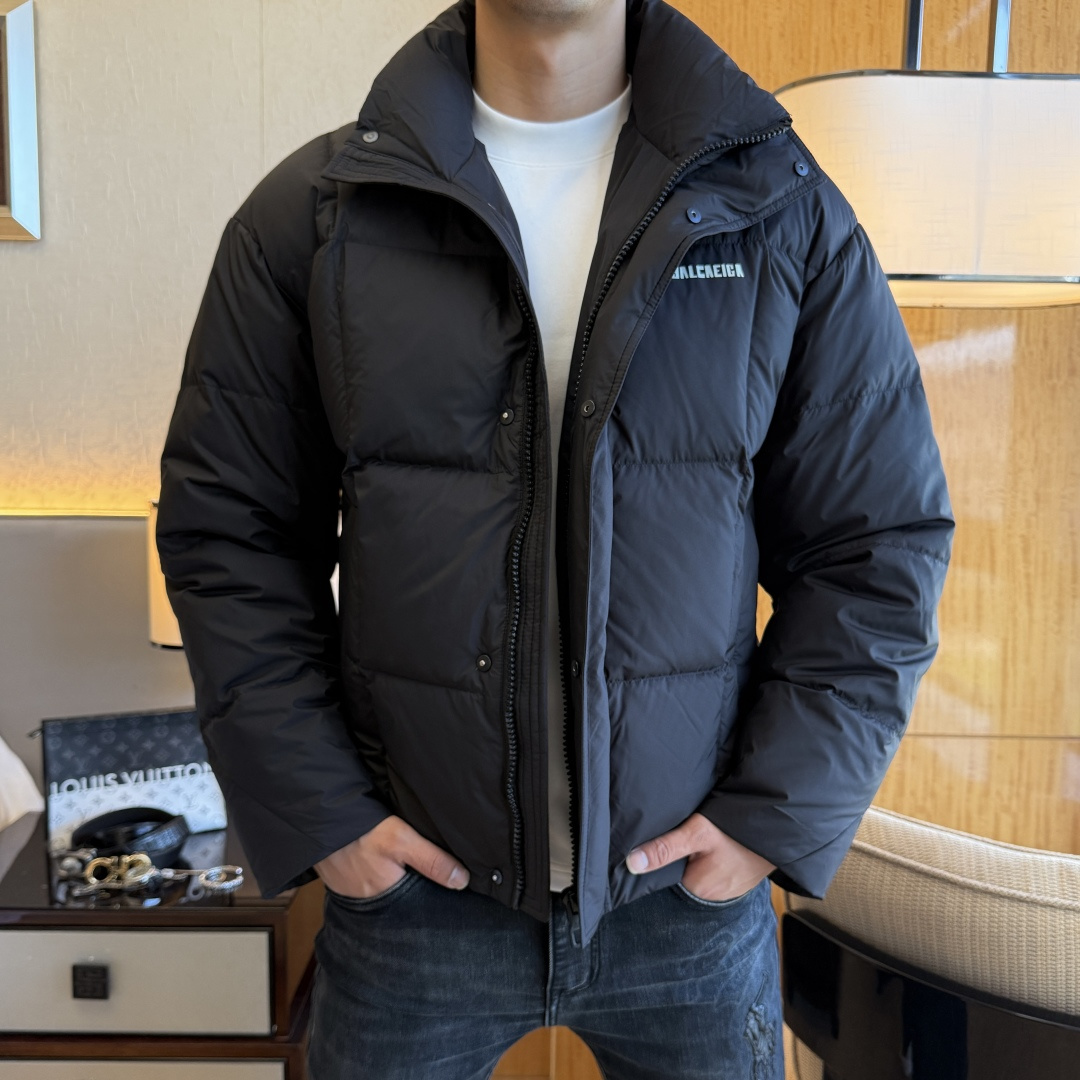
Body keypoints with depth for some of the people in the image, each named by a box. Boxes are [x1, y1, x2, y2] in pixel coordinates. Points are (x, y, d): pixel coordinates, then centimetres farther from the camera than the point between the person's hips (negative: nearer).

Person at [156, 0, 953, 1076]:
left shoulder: (786, 212, -3)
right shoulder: (309, 211, -3)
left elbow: (881, 541, -1)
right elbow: (224, 527, -1)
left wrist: (780, 813, -6)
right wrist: (312, 811, -5)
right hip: (409, 881, 1)